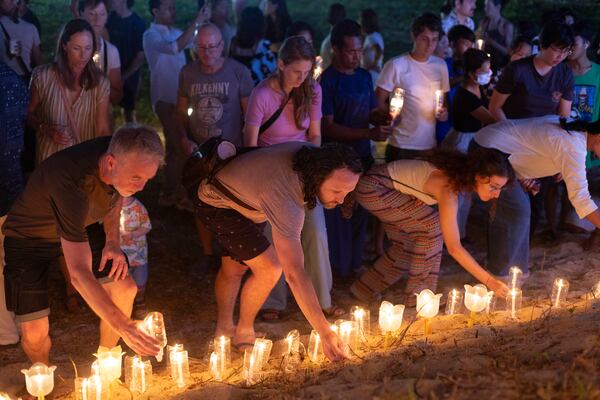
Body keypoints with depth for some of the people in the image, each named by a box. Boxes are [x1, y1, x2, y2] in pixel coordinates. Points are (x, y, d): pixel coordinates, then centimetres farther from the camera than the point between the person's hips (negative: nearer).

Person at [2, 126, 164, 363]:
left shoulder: (119, 152, -22)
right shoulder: (72, 183, -44)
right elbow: (79, 273, -46)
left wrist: (112, 241, -9)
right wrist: (122, 326, -50)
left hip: (81, 226, 6)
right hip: (29, 237, -6)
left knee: (125, 290, -7)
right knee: (34, 332, -15)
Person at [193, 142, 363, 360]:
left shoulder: (315, 157, -19)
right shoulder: (286, 202, -43)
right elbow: (294, 273, -45)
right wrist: (325, 332, -45)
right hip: (217, 205, -9)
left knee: (234, 267, 19)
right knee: (269, 269, -15)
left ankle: (224, 329, 34)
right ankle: (244, 332, 6)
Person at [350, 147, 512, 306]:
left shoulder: (460, 171, -5)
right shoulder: (449, 189, -30)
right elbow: (454, 247, -30)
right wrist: (489, 281, -30)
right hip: (373, 188, -9)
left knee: (409, 245, 10)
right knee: (432, 226, -13)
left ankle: (365, 289, 23)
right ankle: (418, 296, -4)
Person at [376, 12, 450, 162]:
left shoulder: (440, 65, 7)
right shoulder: (396, 65, -9)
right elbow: (378, 102, -4)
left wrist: (444, 112, -1)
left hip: (430, 145, 4)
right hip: (401, 146, -4)